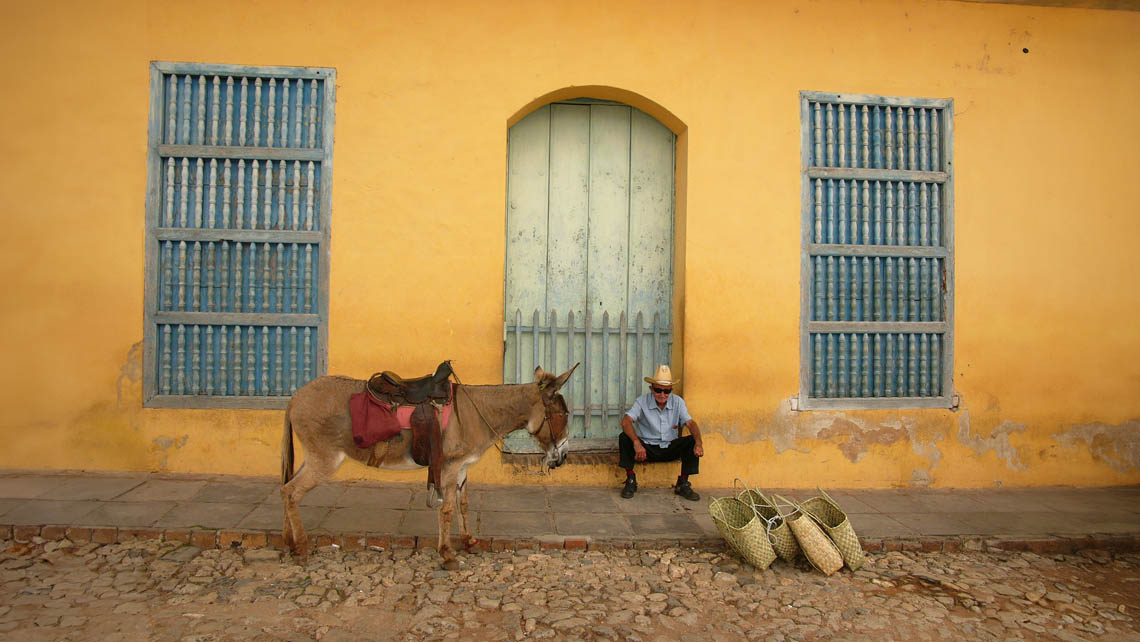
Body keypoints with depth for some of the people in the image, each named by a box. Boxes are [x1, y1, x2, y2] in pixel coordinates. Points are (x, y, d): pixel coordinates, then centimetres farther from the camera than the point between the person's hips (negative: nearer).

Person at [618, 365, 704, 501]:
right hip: (647, 448, -2)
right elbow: (626, 421, -25)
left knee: (692, 441, -22)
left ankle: (682, 484, -10)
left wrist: (698, 443, -33)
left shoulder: (678, 402, -2)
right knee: (624, 438, -27)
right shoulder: (642, 402, -10)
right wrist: (636, 442, -43)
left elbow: (690, 423, -12)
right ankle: (630, 481, -13)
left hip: (670, 449, 2)